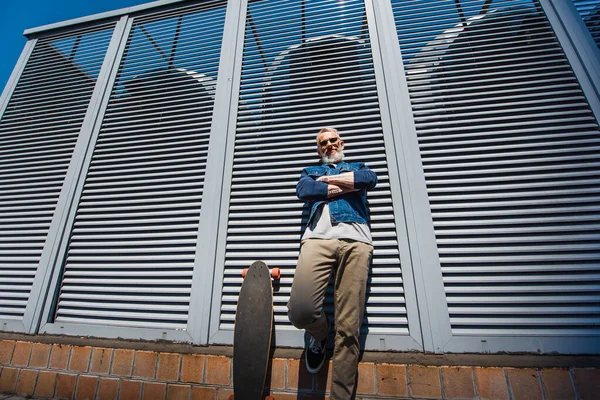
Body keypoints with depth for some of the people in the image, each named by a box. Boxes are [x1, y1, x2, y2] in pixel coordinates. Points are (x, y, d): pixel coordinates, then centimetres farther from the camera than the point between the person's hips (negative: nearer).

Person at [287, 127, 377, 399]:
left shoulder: (358, 167, 32)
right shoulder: (310, 171, 32)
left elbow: (371, 179, 6)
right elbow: (302, 190, 7)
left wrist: (328, 180, 8)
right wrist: (348, 185, 6)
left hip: (355, 239, 0)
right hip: (318, 237, 1)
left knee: (349, 326, -7)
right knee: (300, 310, -18)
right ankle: (320, 335, 17)